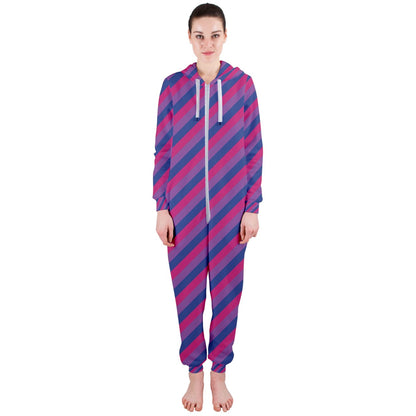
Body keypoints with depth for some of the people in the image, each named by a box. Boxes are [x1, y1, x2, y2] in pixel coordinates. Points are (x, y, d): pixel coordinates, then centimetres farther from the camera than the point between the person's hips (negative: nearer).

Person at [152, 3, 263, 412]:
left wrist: (252, 207, -2)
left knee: (226, 287, 9)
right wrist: (161, 208, -2)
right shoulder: (173, 85, -1)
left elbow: (253, 149, 0)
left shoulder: (242, 84, -1)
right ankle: (194, 371, 30)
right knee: (187, 288, 9)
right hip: (184, 207, 0)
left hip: (230, 207, 0)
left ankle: (219, 371, 30)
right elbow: (162, 150, 1)